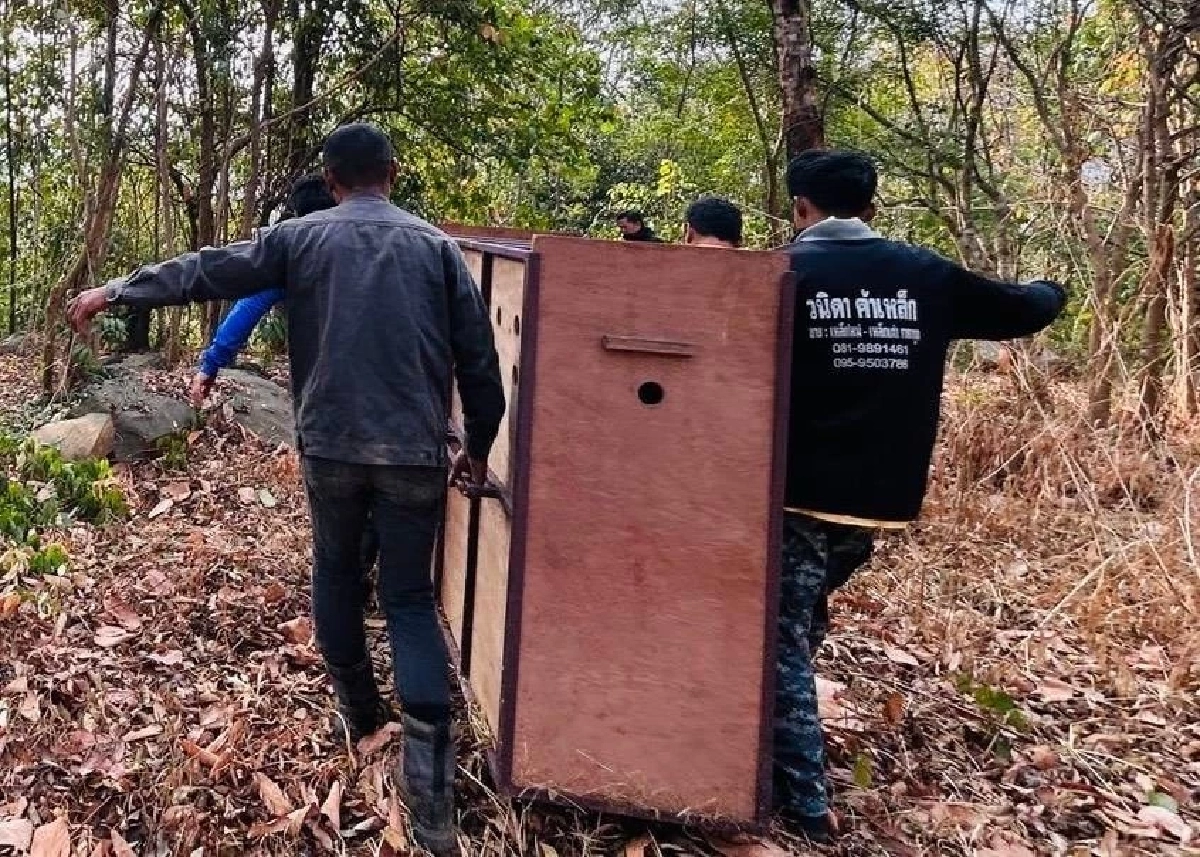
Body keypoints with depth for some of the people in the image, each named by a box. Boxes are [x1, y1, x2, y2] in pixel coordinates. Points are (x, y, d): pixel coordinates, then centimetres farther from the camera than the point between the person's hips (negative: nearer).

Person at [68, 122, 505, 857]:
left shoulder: (302, 237, 5)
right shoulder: (436, 246, 7)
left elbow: (208, 271, 9)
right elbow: (478, 356, 4)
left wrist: (117, 291, 22)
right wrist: (478, 446, 15)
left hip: (331, 444, 0)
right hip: (416, 451, 0)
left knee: (336, 570, 24)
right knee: (410, 597, 6)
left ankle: (360, 711, 37)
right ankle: (430, 790, -4)